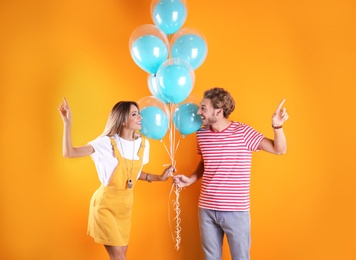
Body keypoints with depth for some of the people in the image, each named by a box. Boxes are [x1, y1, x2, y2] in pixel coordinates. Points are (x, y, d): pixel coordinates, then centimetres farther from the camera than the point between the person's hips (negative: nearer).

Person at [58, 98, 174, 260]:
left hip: (125, 205, 6)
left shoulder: (143, 143, -2)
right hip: (105, 205, -6)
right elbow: (69, 153, -23)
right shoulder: (107, 143, -18)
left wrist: (160, 178, 5)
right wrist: (67, 123, -28)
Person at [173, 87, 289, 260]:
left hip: (236, 210, -4)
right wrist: (190, 180, 3)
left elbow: (279, 149, -10)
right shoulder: (201, 134, 3)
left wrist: (277, 126, -27)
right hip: (206, 209, 4)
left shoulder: (242, 132, -11)